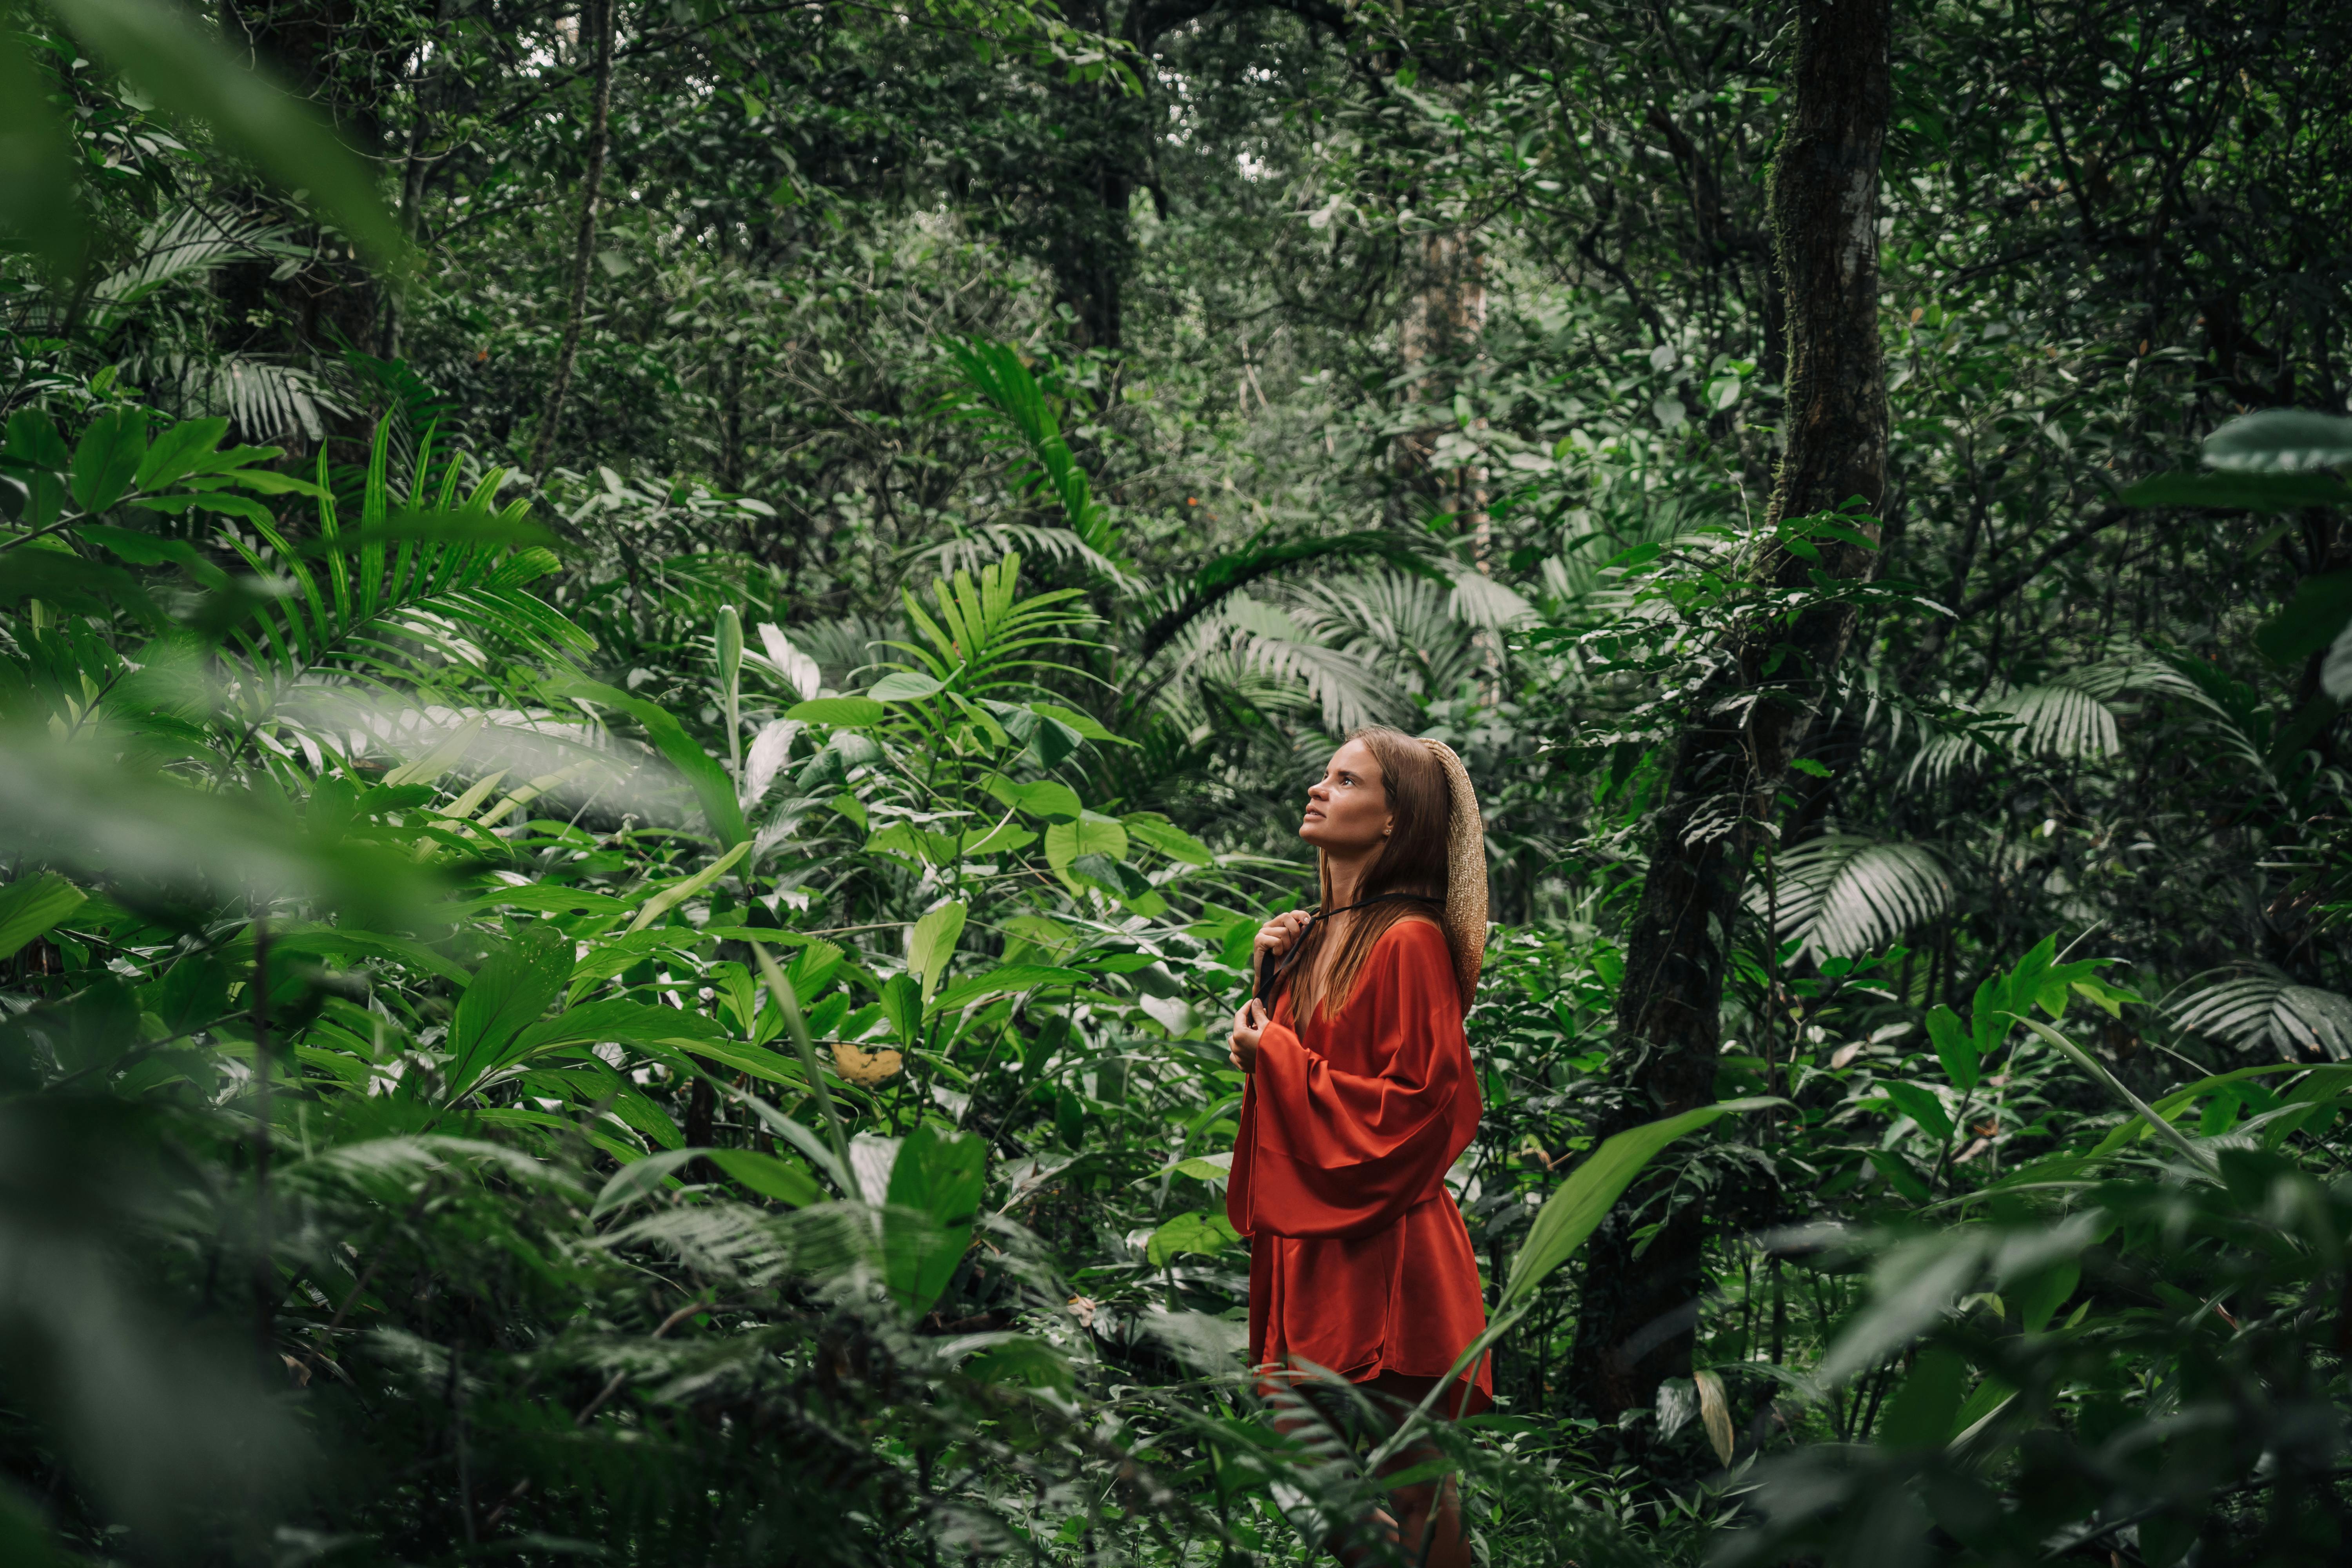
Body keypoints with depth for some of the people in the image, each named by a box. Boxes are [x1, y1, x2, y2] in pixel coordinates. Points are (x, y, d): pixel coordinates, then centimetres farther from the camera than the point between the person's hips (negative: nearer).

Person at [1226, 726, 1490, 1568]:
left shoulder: (1409, 942, -13)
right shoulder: (1319, 936, 12)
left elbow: (1419, 1104, -17)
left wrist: (1276, 1057, -11)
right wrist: (1273, 981, 6)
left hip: (1378, 1255, -9)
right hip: (1307, 1247, 9)